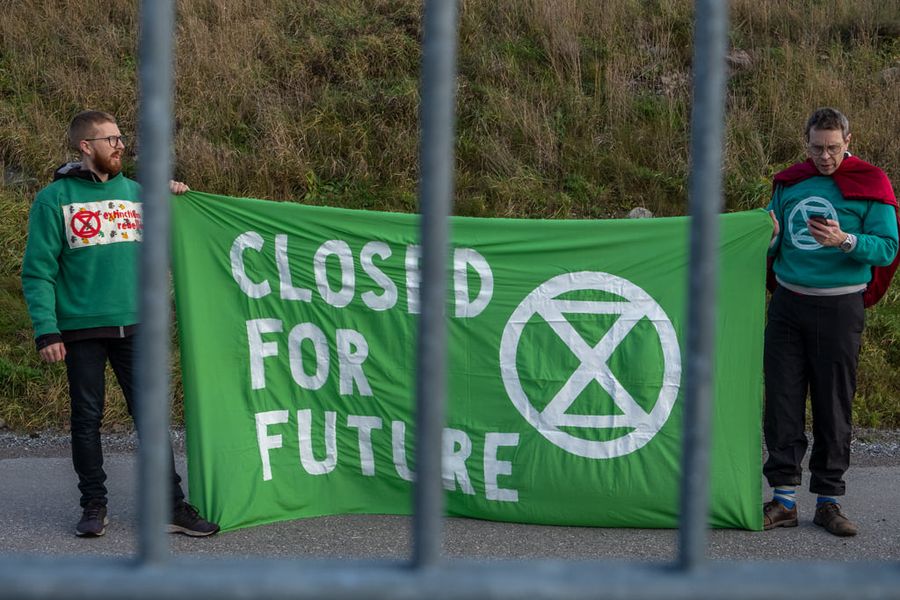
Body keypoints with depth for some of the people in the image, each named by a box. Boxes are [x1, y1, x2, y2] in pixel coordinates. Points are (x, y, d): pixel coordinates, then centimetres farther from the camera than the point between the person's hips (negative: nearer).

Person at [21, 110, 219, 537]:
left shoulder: (135, 193, 10)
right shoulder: (55, 198, -2)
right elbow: (38, 271, -5)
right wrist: (46, 330, -14)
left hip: (134, 326, 3)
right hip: (82, 328, -3)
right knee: (87, 418, 6)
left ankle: (172, 506, 6)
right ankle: (94, 505, 17)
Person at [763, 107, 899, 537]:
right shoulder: (789, 183, 10)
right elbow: (771, 243, 16)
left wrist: (845, 241, -24)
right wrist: (768, 237, -7)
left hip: (839, 306, -3)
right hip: (787, 303, 3)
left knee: (833, 405, 2)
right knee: (782, 400, 1)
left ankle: (828, 501, 10)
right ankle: (783, 498, 7)